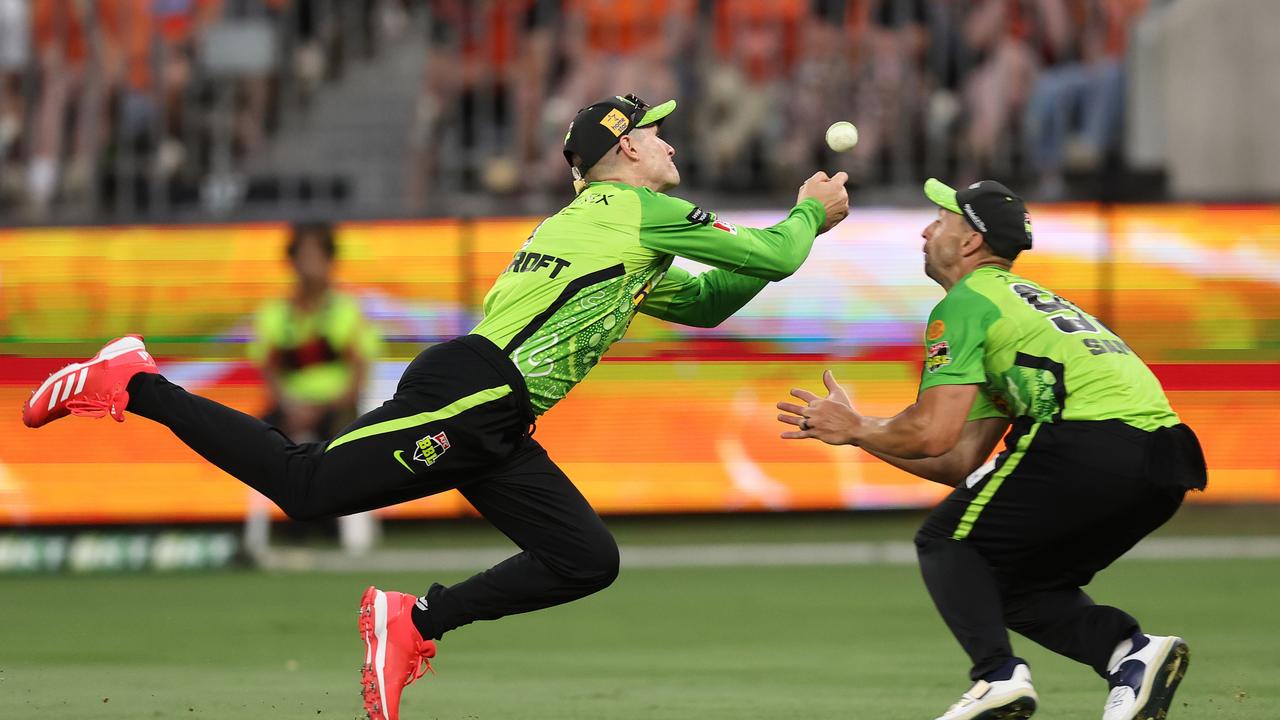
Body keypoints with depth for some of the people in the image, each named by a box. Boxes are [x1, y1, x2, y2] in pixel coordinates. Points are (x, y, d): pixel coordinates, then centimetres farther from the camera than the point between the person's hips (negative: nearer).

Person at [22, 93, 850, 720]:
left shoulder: (590, 220, 29)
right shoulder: (641, 210, 0)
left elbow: (707, 301, 37)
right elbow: (771, 257, -2)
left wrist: (800, 225, 27)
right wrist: (808, 215, 17)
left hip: (498, 430, 10)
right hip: (465, 393, -10)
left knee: (587, 561, 2)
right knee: (306, 484, -16)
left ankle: (415, 622, 2)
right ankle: (132, 385, -6)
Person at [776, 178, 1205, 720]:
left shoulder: (965, 304, 6)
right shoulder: (1023, 298, 34)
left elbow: (932, 435, -4)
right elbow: (961, 463, 30)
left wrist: (856, 429, 14)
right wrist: (855, 430, 33)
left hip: (1092, 441, -8)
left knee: (944, 541, 8)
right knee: (1013, 583, 22)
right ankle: (1130, 652, 0)